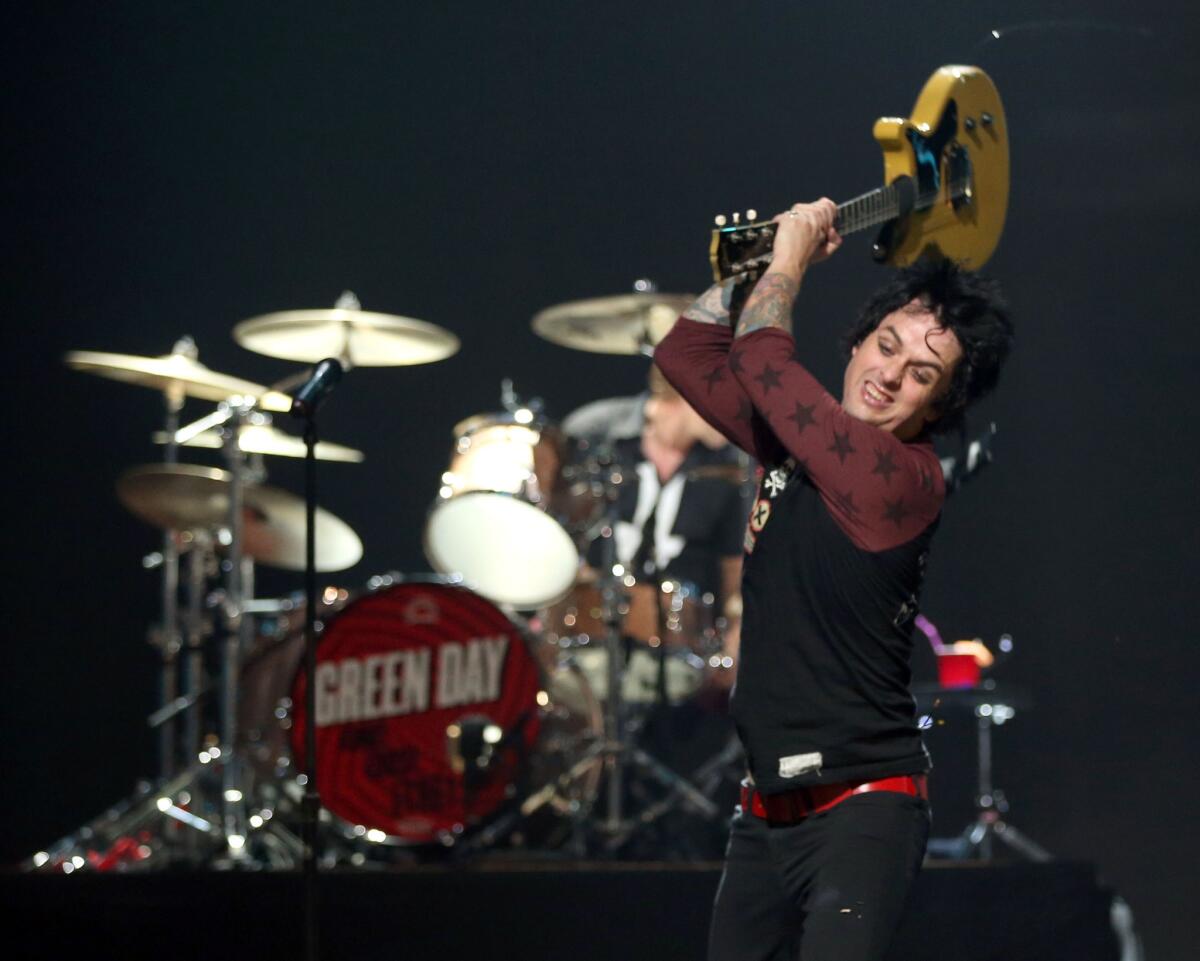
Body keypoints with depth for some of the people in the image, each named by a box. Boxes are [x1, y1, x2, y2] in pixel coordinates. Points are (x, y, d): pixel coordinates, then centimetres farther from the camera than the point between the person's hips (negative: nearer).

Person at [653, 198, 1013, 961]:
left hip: (860, 810, -8)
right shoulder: (794, 442, 9)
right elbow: (687, 355, 18)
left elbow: (759, 360, -17)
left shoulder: (904, 477, -15)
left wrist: (789, 259, -2)